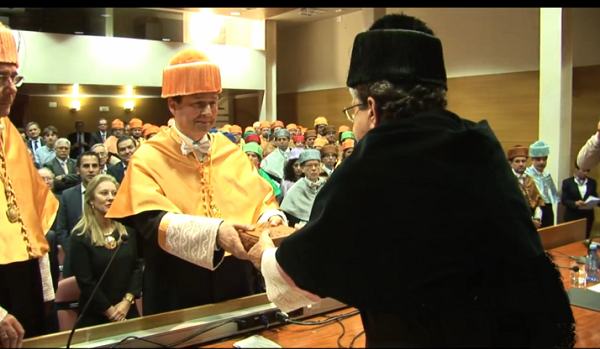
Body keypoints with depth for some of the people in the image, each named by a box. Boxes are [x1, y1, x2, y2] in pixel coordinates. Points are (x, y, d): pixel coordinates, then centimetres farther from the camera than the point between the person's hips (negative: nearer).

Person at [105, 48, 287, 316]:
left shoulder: (231, 153, 6)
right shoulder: (149, 159, -7)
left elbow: (263, 200, 7)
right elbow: (151, 223, -20)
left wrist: (271, 218, -16)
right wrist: (213, 231, -35)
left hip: (237, 286, 4)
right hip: (177, 295, -4)